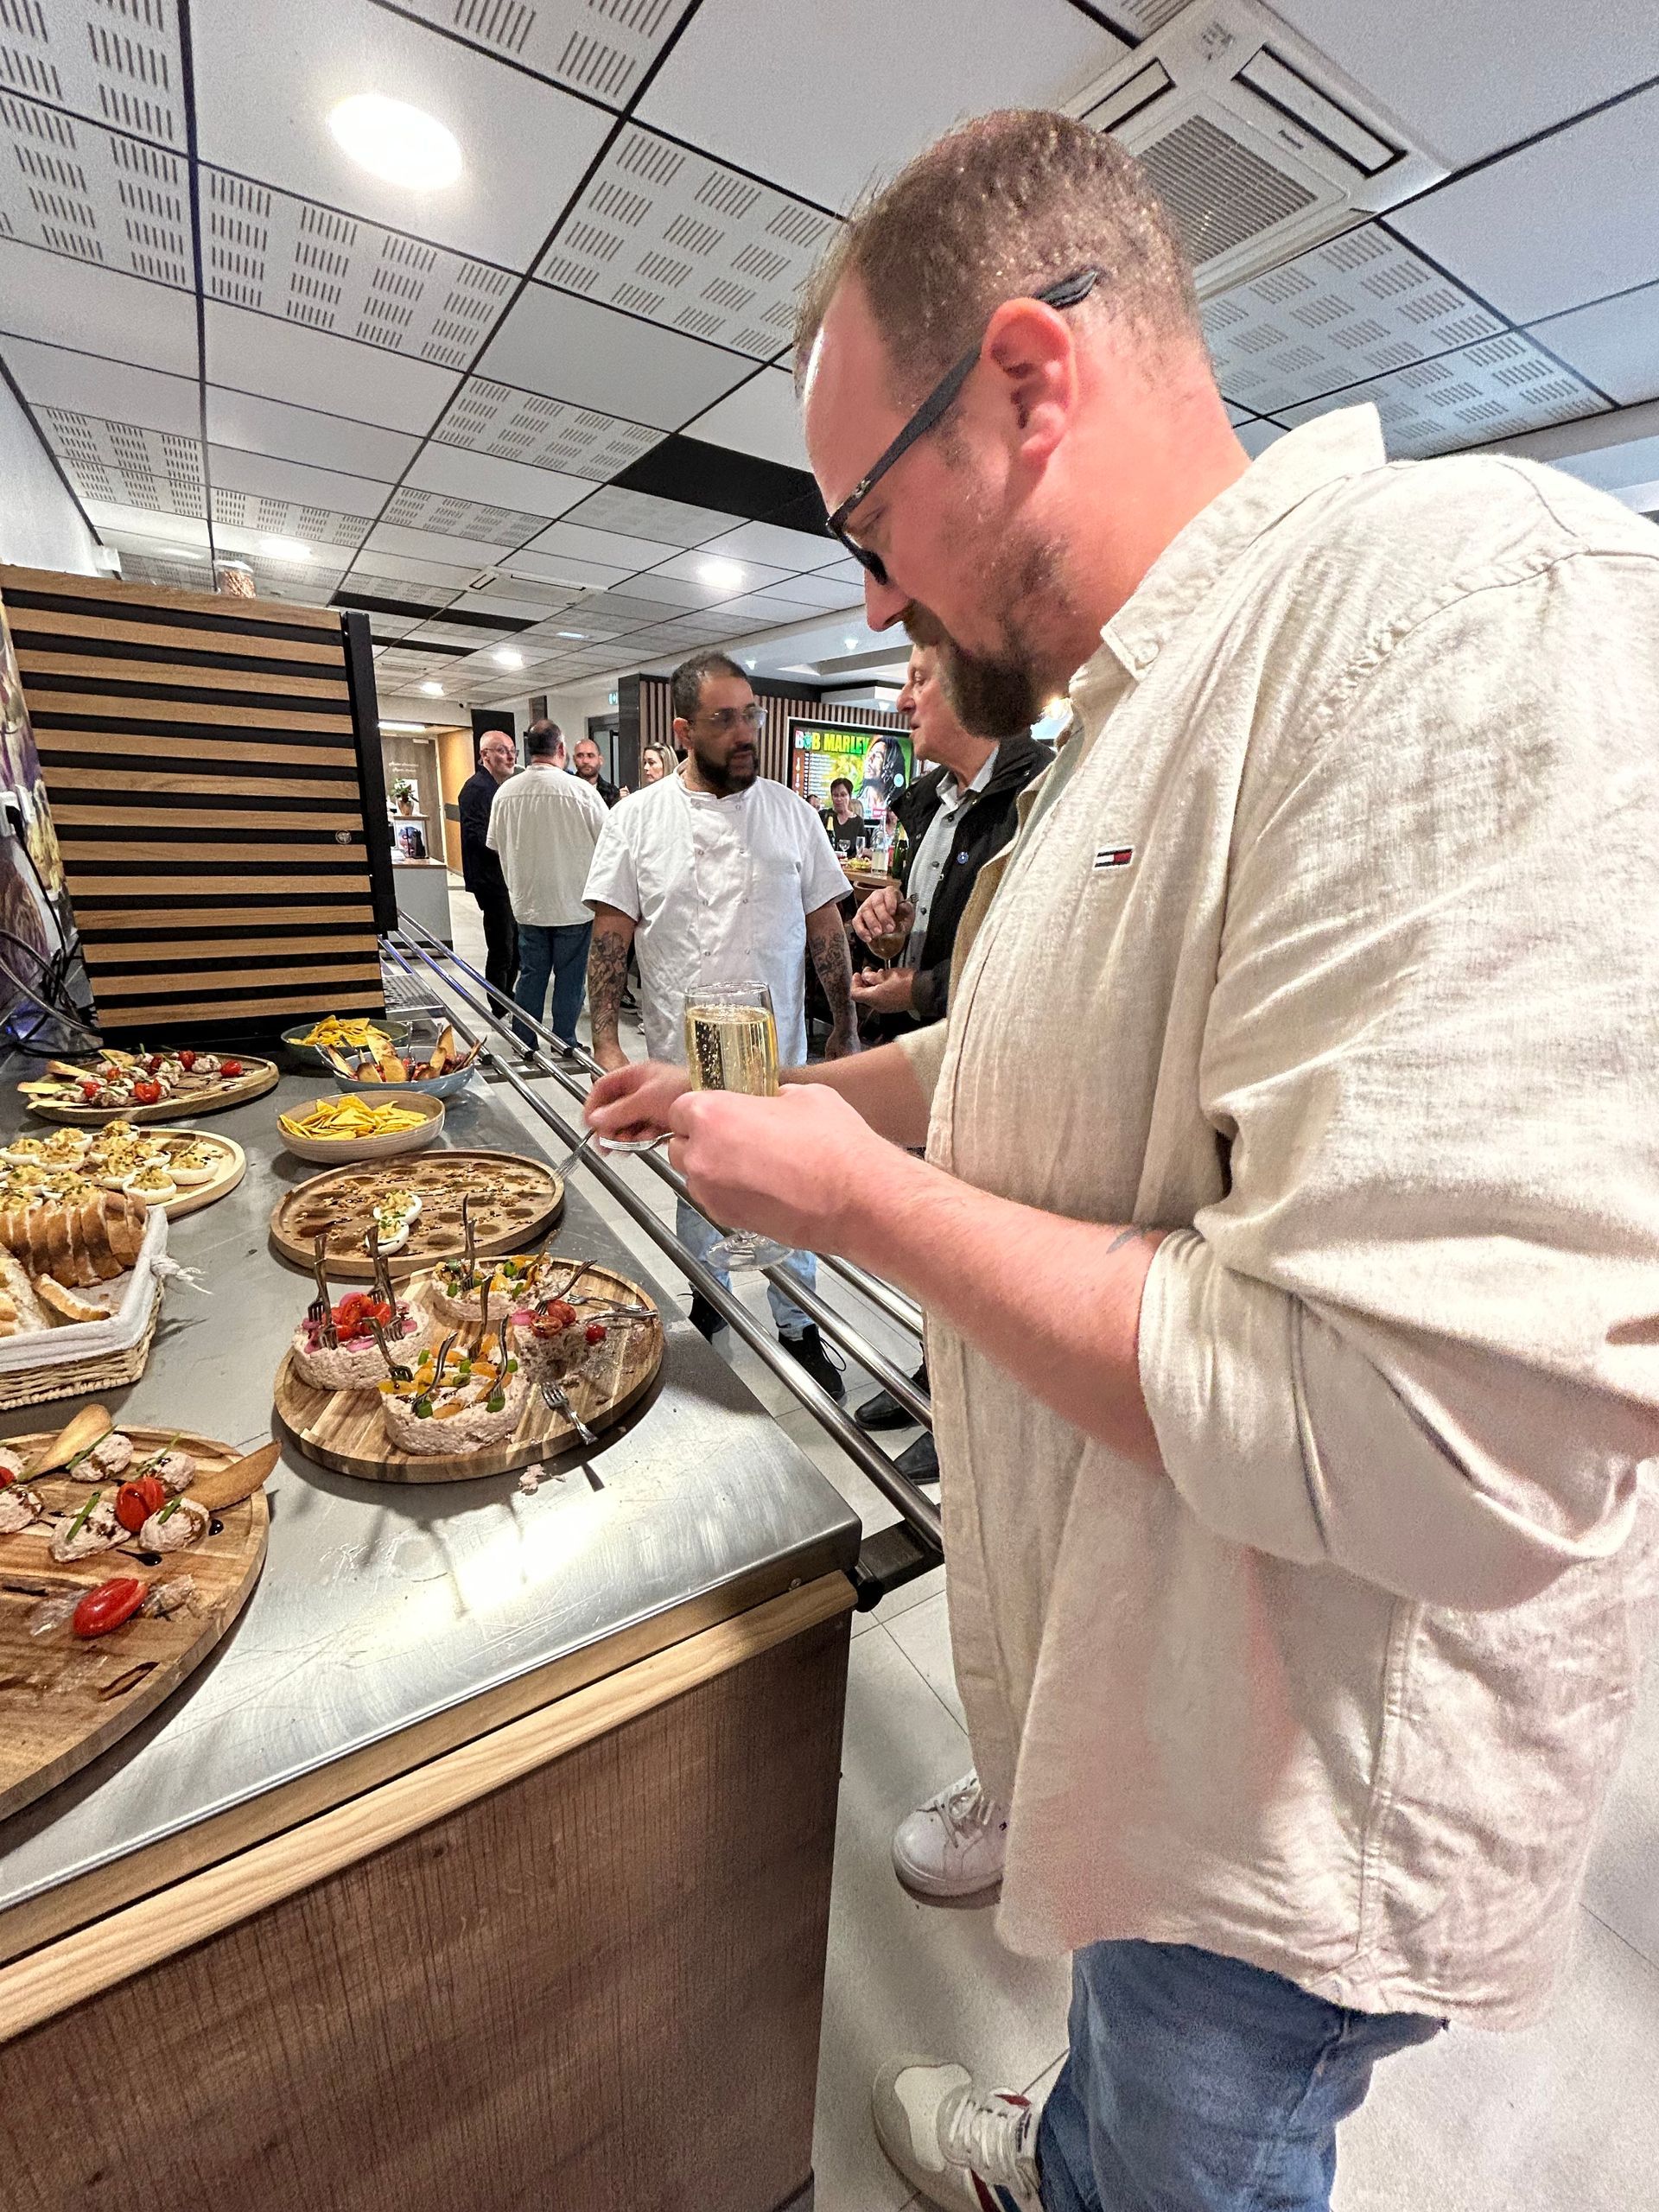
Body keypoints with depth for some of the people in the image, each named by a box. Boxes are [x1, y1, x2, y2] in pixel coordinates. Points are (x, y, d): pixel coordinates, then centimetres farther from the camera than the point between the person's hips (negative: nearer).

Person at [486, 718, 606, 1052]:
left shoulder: (506, 792, -1)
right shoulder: (581, 790, -14)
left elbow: (496, 846, 10)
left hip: (527, 903, 4)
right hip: (573, 903, -4)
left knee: (531, 975, 13)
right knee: (569, 978, 7)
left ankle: (523, 1046, 21)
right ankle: (564, 1046, 15)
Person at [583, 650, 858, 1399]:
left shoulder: (791, 813, 1)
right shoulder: (638, 820, -2)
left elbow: (826, 929, 3)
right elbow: (610, 937, -3)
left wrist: (845, 1028, 0)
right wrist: (606, 1042, -11)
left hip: (779, 1056, 0)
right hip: (683, 1058, 0)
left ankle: (797, 1327, 28)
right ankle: (707, 1299, 42)